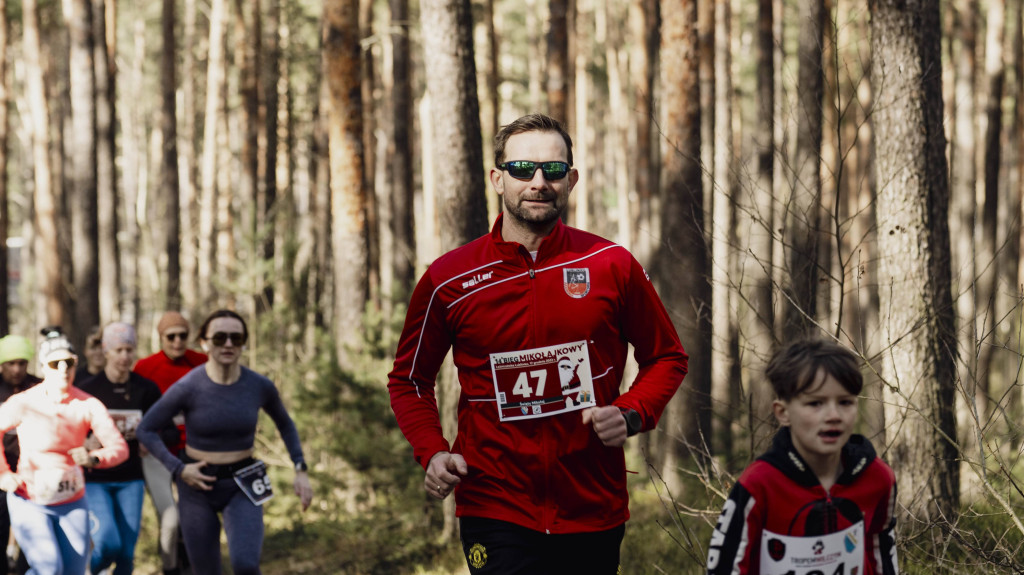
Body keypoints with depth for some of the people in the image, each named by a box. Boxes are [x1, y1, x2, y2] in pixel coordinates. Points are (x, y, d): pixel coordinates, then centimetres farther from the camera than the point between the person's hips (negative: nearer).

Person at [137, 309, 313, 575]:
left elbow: (285, 424, 11)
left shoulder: (260, 386, -9)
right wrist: (178, 470, -16)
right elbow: (146, 430, -6)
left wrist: (301, 470, 1)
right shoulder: (187, 388, -17)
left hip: (242, 486, 1)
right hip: (198, 486, -1)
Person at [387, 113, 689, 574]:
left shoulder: (612, 266, 1)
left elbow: (666, 357, 12)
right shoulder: (449, 279, -1)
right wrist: (432, 453, -5)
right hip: (496, 513, -1)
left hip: (595, 513, 2)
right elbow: (408, 380, 12)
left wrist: (631, 415, -6)